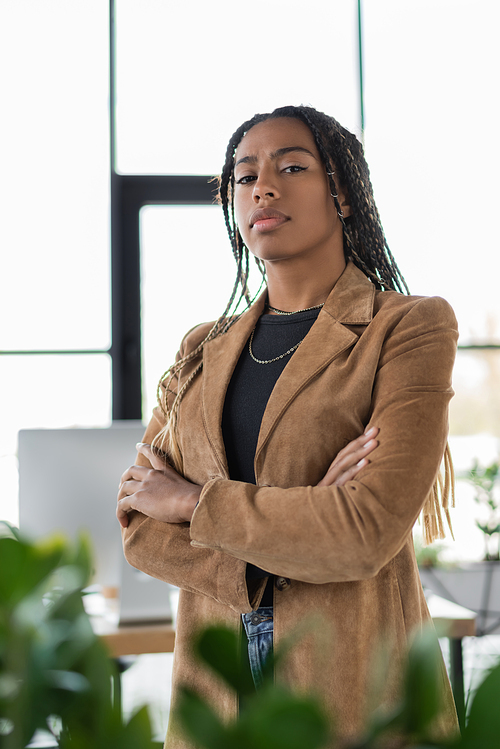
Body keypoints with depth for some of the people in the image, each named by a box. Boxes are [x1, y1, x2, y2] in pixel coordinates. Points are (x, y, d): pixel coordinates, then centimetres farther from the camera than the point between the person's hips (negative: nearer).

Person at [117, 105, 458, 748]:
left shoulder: (410, 327, -6)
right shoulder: (202, 351, 8)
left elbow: (370, 530, -17)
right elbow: (140, 529, 0)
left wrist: (194, 501, -8)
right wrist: (301, 517, -14)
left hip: (357, 690, -4)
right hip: (214, 679, 4)